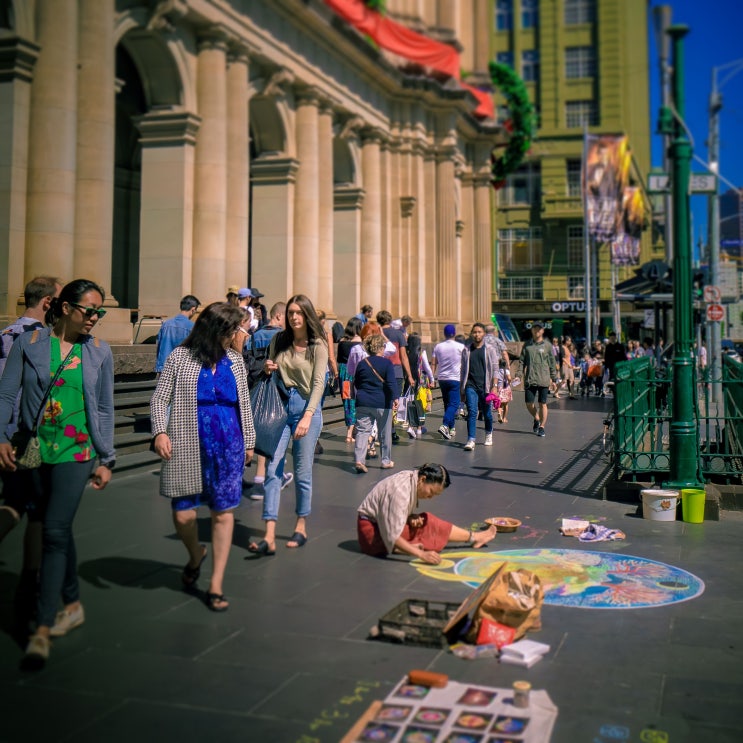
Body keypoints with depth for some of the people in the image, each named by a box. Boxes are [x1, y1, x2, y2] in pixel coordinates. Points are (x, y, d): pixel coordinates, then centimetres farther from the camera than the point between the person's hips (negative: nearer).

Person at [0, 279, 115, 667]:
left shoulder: (99, 351, 3)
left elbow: (105, 409, 7)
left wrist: (106, 459, 7)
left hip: (77, 452, -1)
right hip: (36, 450, 2)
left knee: (55, 532, -10)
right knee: (58, 531, 13)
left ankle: (42, 628, -6)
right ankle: (73, 605, 30)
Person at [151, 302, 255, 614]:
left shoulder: (235, 360, 8)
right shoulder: (180, 357, -2)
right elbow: (160, 398, -3)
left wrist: (248, 441, 16)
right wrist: (160, 432, -18)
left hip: (227, 448, 3)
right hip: (188, 448, -2)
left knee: (223, 513, 1)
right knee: (182, 515, -1)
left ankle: (216, 585, 13)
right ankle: (196, 555, 34)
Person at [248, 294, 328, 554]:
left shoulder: (318, 344, -4)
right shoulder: (279, 340, 7)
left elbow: (318, 383, -12)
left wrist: (307, 417, -23)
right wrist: (269, 370, -4)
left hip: (307, 407, -3)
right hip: (280, 405, 3)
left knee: (302, 472, 5)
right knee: (272, 469, -6)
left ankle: (301, 528, 24)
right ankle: (269, 537, -8)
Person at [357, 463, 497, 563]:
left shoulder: (411, 478, -5)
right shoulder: (400, 491, -30)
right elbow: (392, 537, -32)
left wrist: (411, 518, -13)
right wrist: (422, 554, -37)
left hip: (383, 522, 8)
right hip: (372, 530, -8)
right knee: (428, 524, -14)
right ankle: (473, 538, -2)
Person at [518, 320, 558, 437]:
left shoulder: (547, 345, 4)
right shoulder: (527, 345, 8)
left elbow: (552, 364, 7)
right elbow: (522, 361, 9)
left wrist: (554, 380, 6)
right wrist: (521, 374, -4)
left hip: (543, 379, -1)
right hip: (529, 379, 1)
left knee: (542, 404, 1)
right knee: (529, 404, 1)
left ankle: (542, 427, 13)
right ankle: (536, 419, 30)